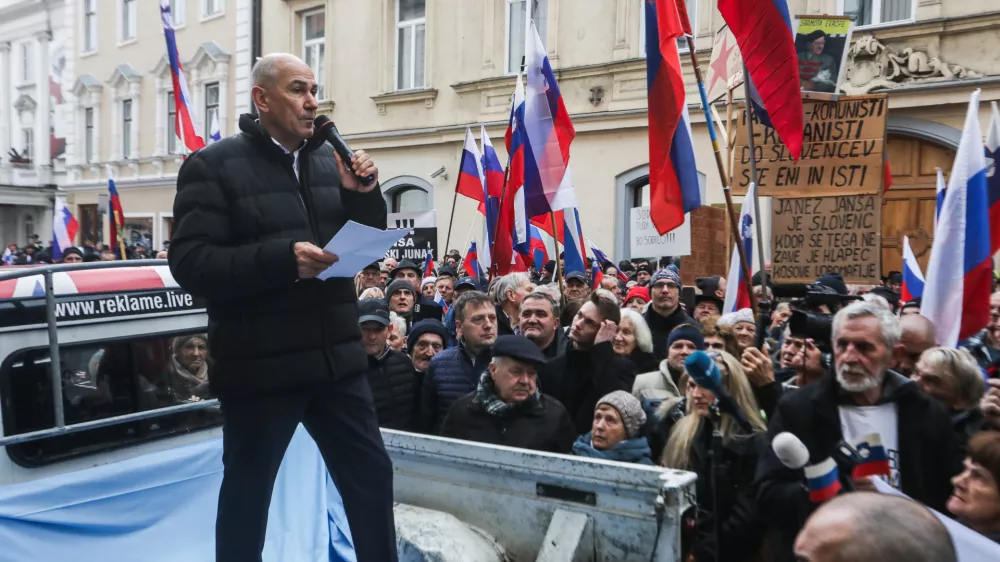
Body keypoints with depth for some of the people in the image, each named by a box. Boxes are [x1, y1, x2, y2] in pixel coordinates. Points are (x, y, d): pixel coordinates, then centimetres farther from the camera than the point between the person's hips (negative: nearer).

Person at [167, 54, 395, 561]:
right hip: (260, 366, -4)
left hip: (336, 358, 5)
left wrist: (361, 195, -7)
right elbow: (189, 263, -15)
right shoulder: (213, 165, -6)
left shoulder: (329, 159, 9)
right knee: (247, 492, 12)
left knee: (372, 476, 12)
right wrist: (283, 259, -25)